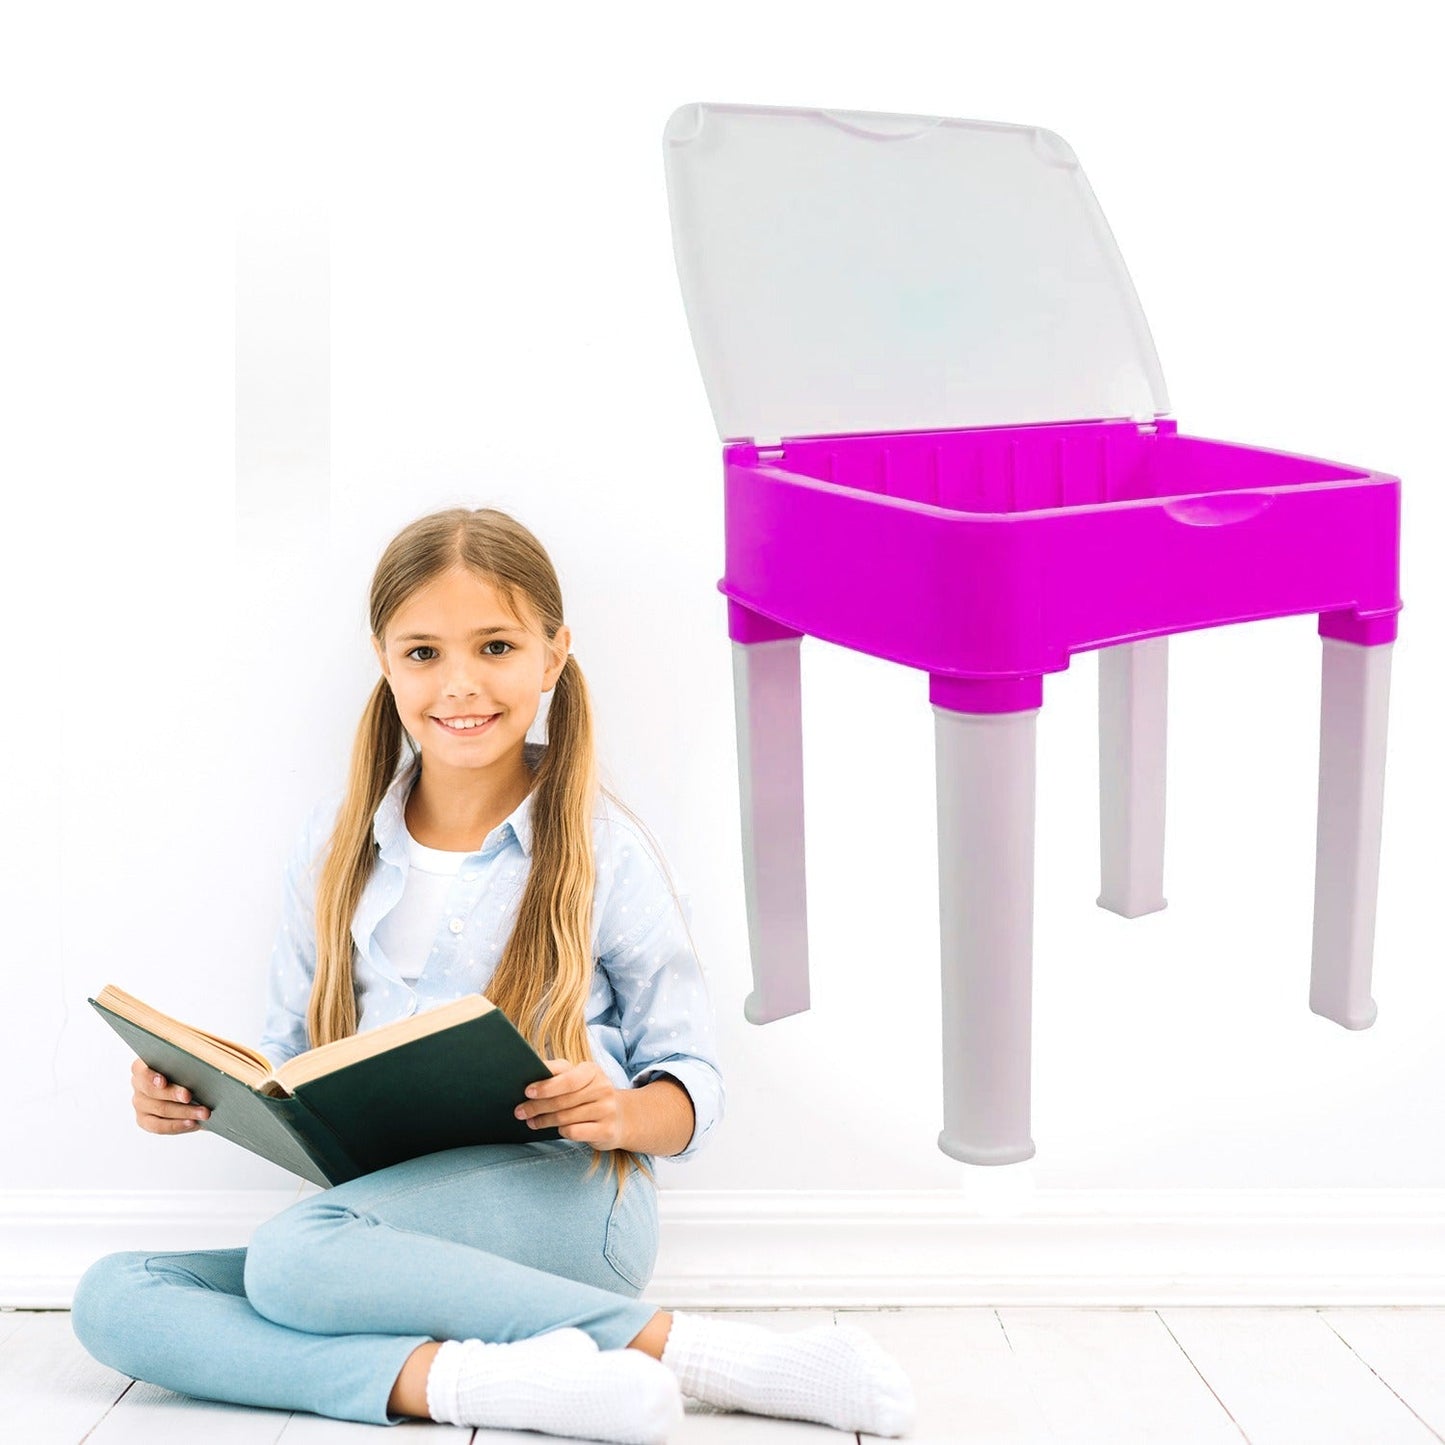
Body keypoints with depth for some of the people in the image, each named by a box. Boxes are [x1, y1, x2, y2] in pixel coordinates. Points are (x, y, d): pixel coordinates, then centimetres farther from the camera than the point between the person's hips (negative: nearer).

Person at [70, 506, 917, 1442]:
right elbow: (291, 1061, 16)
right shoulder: (339, 845, 10)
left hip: (563, 1200, -5)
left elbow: (695, 1080, 1)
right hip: (383, 1224, 5)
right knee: (109, 1298, -18)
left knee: (292, 1253, -33)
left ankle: (661, 1340, -28)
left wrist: (624, 1113, -22)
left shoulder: (602, 850, -1)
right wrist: (200, 1094, -6)